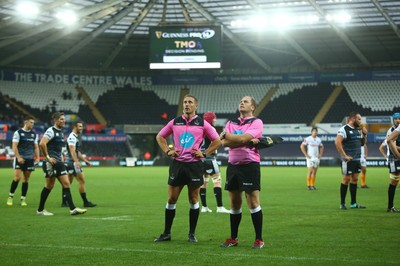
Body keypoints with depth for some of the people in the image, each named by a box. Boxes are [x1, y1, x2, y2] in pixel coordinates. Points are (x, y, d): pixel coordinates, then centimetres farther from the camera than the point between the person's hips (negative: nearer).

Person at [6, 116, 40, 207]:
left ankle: (23, 199, 10)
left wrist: (37, 157, 4)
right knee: (17, 177, -12)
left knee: (26, 179, 4)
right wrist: (18, 157, -16)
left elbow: (36, 147, 17)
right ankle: (10, 196, 5)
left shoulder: (34, 134, 12)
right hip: (20, 159, -4)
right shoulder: (18, 132, -3)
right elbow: (14, 146, -7)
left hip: (30, 159, 4)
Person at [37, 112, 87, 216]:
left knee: (66, 184, 2)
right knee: (49, 186, -5)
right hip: (51, 163, -9)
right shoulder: (51, 131, -12)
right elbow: (42, 144, -24)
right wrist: (47, 157, -20)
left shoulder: (61, 132, 16)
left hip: (59, 162, 9)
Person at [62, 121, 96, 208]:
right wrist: (77, 162, -37)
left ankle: (64, 202, 10)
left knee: (68, 182, 9)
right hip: (72, 162, -10)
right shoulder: (72, 137, -12)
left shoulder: (75, 137, 20)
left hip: (69, 163, 10)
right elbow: (72, 151, -25)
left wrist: (85, 160, 28)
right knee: (82, 180, -9)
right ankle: (85, 202, -7)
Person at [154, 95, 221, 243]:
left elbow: (217, 141, 6)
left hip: (194, 164, -2)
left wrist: (204, 154, -3)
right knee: (171, 199, 2)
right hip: (177, 163, 2)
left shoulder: (202, 124, 1)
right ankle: (166, 233, 11)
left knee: (193, 200, 3)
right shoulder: (175, 122, 7)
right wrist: (168, 151, 5)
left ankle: (192, 234, 12)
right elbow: (160, 137, 19)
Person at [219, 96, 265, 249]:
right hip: (233, 165, 5)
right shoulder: (231, 123, 13)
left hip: (250, 165, -5)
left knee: (253, 203, -6)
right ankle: (233, 239, 17)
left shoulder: (256, 122, -3)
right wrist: (248, 141, -13)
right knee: (234, 204, 9)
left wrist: (225, 135, -3)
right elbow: (224, 143, -3)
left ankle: (259, 239, 2)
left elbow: (243, 138, -18)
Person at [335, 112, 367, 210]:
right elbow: (337, 143, -20)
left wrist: (364, 135, 5)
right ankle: (342, 203, 4)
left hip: (357, 159, 8)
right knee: (346, 180, -3)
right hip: (348, 160, -8)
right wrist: (345, 156, -19)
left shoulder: (358, 130, 15)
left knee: (355, 180, 10)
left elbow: (362, 143, 23)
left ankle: (353, 203, 16)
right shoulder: (344, 129, -11)